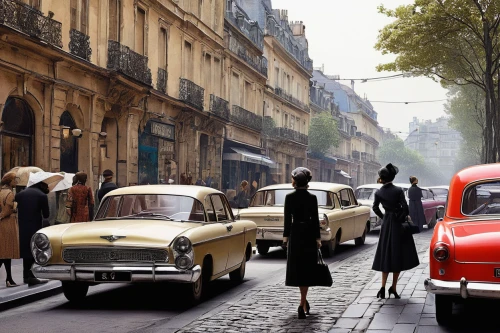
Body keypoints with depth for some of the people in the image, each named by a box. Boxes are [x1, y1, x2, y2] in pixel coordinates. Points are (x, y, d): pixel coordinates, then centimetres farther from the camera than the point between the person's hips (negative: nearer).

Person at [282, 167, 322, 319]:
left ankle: (304, 302, 17)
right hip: (309, 234, 0)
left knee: (297, 267, 11)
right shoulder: (312, 198, -6)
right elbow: (315, 219, -6)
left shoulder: (289, 197, -6)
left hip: (295, 234, 0)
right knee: (307, 268, 5)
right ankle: (303, 304, -1)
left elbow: (287, 218, -4)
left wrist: (285, 236, 3)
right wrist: (317, 238, 0)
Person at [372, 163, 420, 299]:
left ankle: (383, 287, -3)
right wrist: (401, 218, -1)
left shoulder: (379, 193, -3)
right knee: (398, 255, 7)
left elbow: (375, 208, 6)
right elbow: (405, 207, -16)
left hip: (386, 225, 2)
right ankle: (393, 288, 7)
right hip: (398, 224, -2)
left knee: (386, 255, 10)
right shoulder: (398, 190, -11)